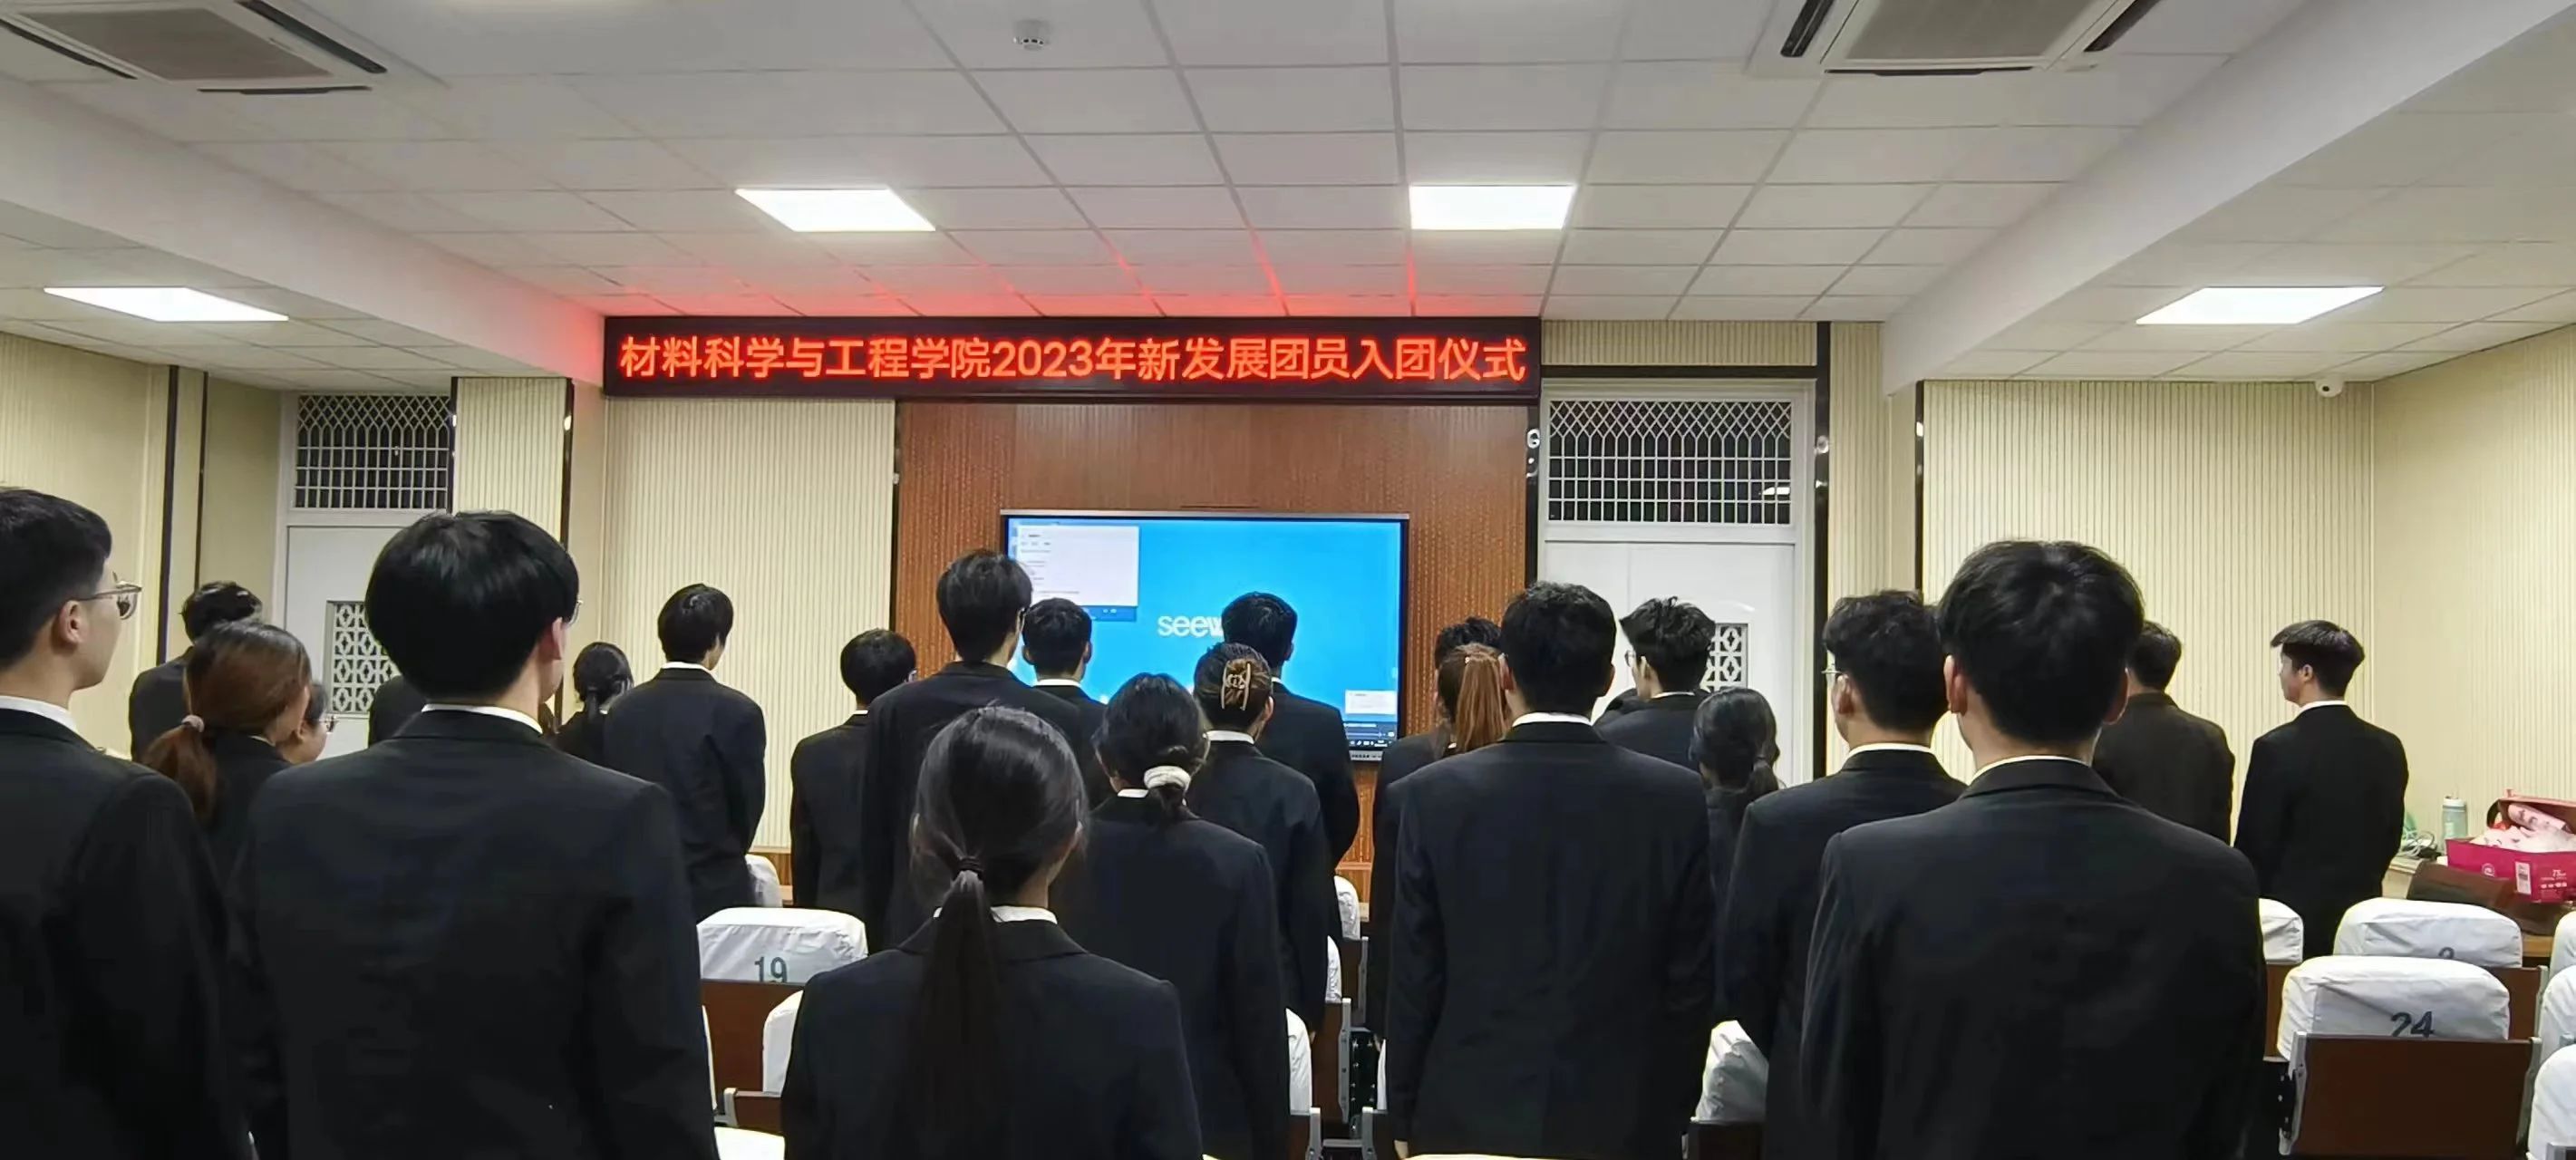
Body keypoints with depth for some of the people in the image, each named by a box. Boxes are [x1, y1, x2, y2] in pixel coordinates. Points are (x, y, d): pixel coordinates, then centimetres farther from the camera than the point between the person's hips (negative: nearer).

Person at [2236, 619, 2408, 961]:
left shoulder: (2277, 749, -15)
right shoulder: (2388, 749, 3)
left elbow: (2255, 846, -10)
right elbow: (2388, 840, 11)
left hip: (2293, 919, -6)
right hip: (2359, 921, 6)